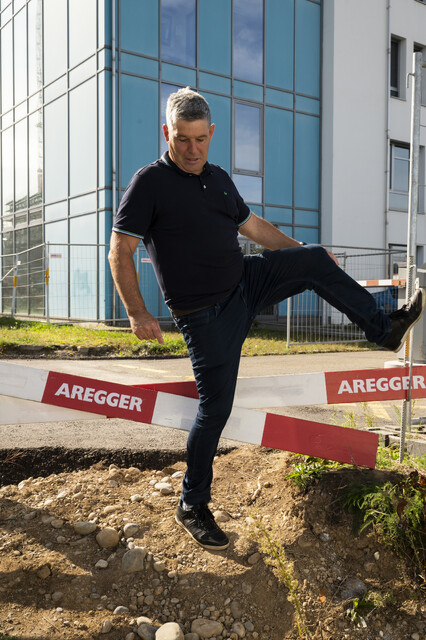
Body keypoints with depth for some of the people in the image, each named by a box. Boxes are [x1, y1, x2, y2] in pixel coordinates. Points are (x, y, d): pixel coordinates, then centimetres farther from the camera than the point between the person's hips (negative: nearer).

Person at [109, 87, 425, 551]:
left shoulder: (218, 178, 11)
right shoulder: (150, 183, -9)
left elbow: (253, 226, 22)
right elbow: (120, 252, -13)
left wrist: (305, 253, 21)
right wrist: (137, 312, -22)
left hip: (245, 283, 7)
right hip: (204, 313, -6)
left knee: (314, 259, -3)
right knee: (215, 407, -3)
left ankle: (384, 328, 11)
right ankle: (192, 507, 14)